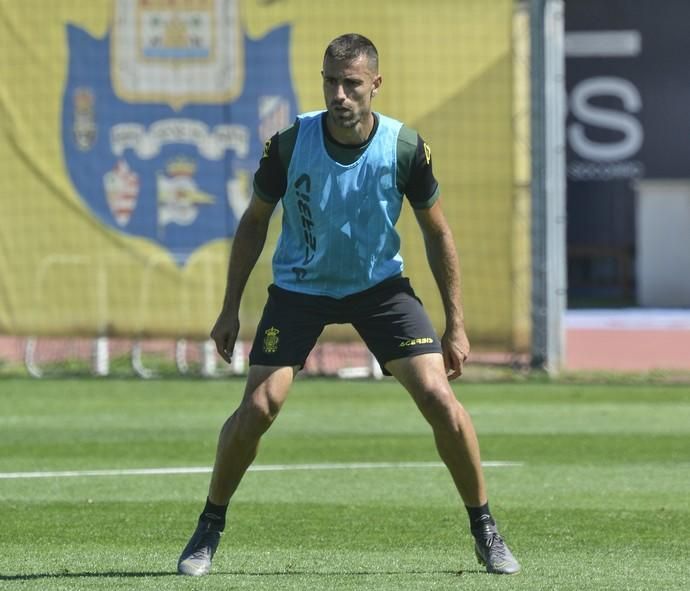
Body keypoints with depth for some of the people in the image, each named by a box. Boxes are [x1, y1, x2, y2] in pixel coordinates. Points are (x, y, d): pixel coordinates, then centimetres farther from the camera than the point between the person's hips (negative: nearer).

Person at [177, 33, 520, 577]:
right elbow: (254, 223, -1)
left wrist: (455, 325, -3)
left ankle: (485, 532, 3)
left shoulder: (405, 147, -17)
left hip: (380, 286, 0)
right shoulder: (290, 144, -18)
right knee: (258, 407, -15)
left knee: (439, 398, -14)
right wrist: (230, 309, -1)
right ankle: (209, 531, 7)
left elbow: (437, 232, -2)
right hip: (299, 287, 0)